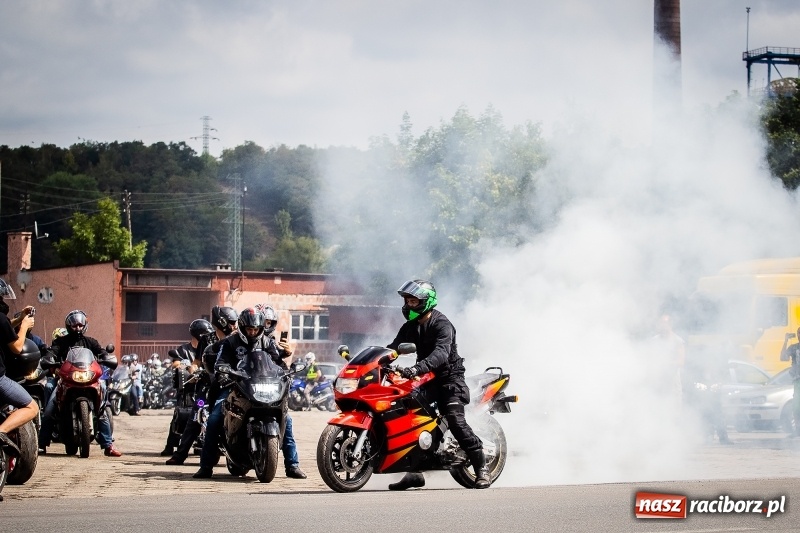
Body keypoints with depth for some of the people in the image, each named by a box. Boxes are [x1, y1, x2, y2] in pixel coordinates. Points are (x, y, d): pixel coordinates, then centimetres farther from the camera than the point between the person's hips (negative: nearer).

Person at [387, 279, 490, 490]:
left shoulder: (441, 324, -16)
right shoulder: (410, 327, 11)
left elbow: (441, 353, -31)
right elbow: (393, 347, 6)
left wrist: (418, 368, -47)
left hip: (449, 378, -8)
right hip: (427, 379, 8)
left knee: (455, 420, -23)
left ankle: (482, 468, -18)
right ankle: (414, 471, 7)